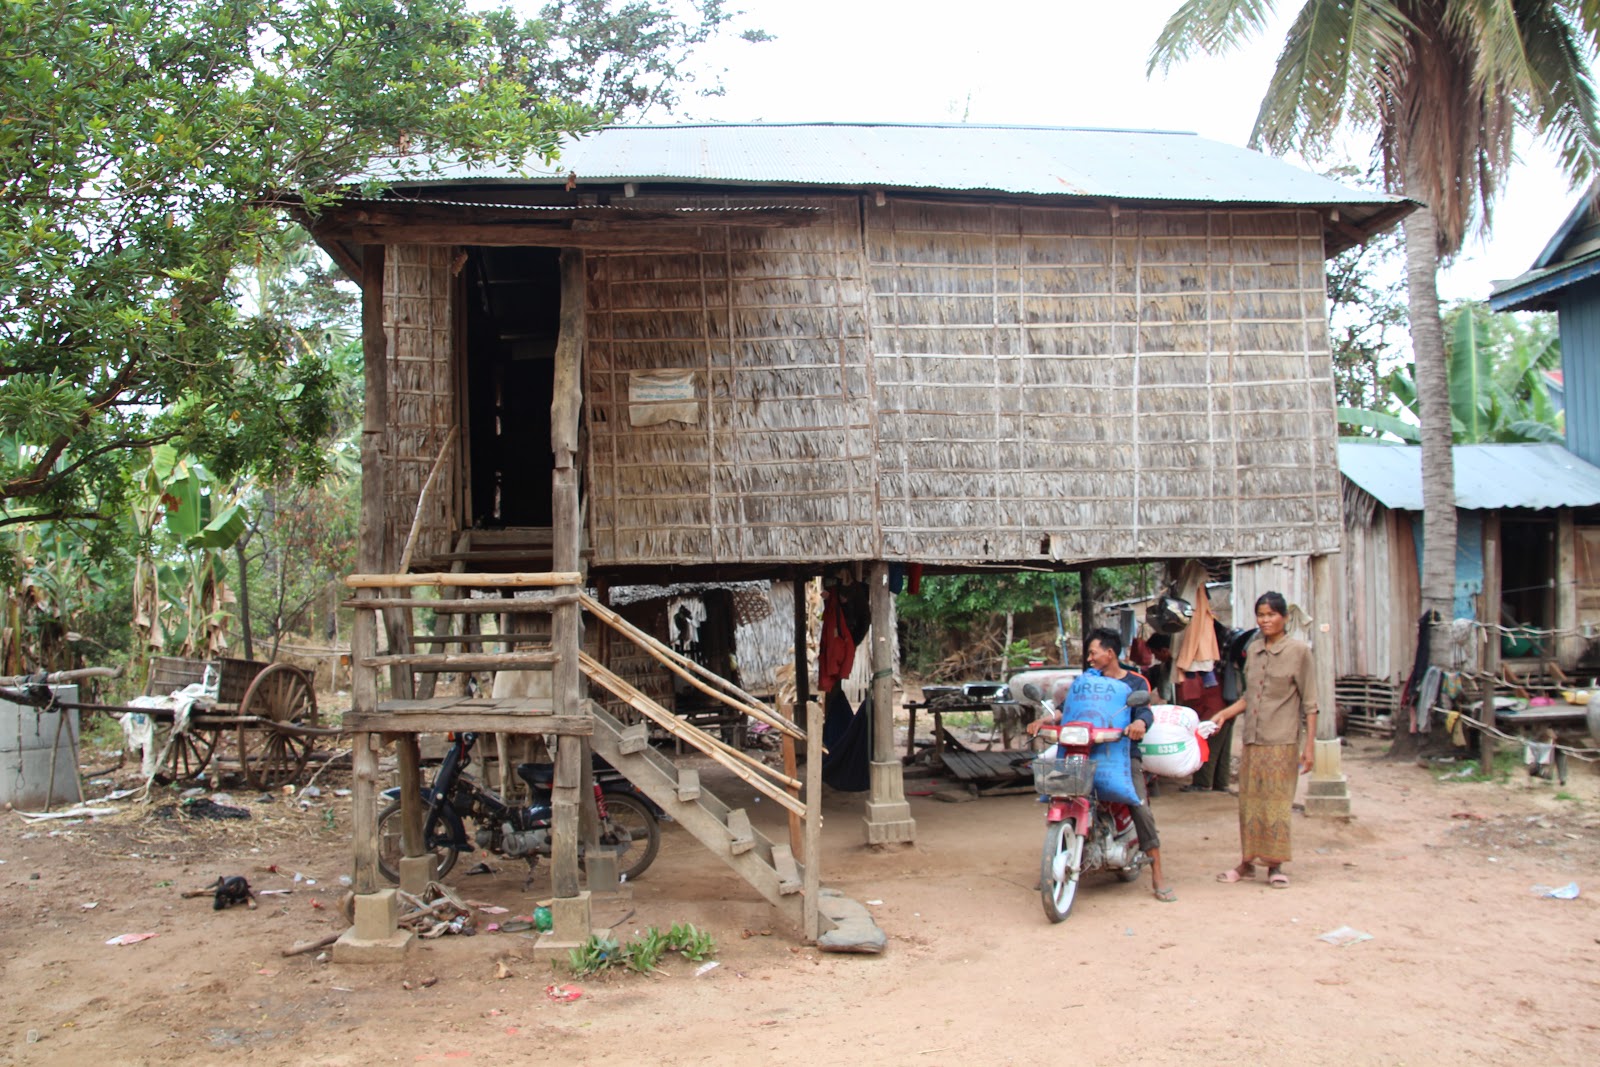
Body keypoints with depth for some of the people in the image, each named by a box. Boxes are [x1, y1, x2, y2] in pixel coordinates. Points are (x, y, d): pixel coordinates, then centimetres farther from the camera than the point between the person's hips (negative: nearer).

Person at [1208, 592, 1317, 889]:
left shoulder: (1298, 650, -3)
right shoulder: (1253, 649, 12)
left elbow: (1309, 702, -4)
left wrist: (1309, 744, -9)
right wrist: (1224, 714, 6)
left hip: (1282, 741, -5)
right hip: (1252, 739, 5)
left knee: (1277, 803, -2)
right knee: (1249, 801, 7)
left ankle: (1275, 865, 7)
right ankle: (1247, 862, 15)